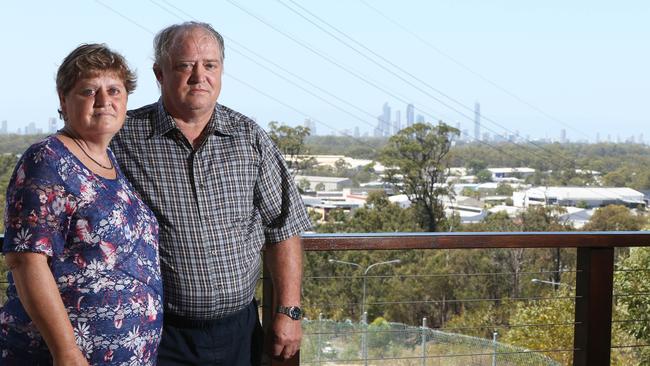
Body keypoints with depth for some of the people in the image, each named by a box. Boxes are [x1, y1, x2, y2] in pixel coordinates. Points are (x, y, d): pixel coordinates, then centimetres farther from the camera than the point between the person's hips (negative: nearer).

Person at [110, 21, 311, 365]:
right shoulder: (123, 139, -5)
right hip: (159, 334, -3)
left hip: (238, 331, 3)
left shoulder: (250, 137, 4)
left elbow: (283, 229, 7)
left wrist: (289, 311, 1)